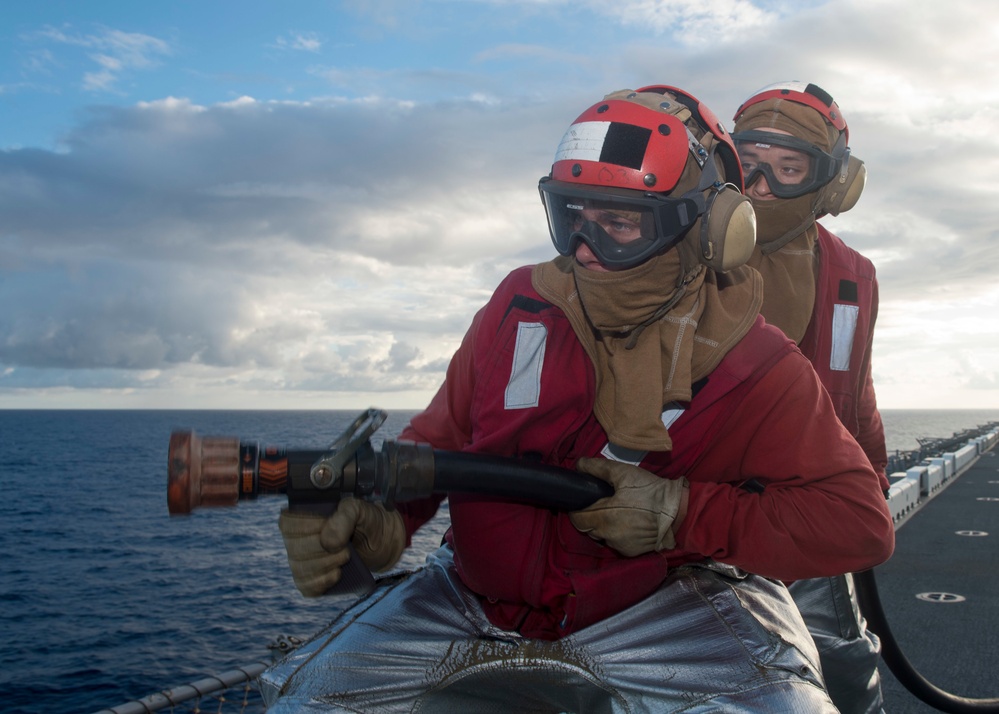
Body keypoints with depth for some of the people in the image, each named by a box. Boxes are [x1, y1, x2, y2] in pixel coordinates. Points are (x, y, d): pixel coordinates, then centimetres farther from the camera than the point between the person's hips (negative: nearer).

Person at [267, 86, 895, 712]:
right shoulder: (521, 305, -3)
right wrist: (378, 518, -20)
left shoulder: (755, 366, -11)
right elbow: (438, 440, 3)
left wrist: (679, 514, -23)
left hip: (648, 606, -2)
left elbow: (863, 523, -12)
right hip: (473, 594, 3)